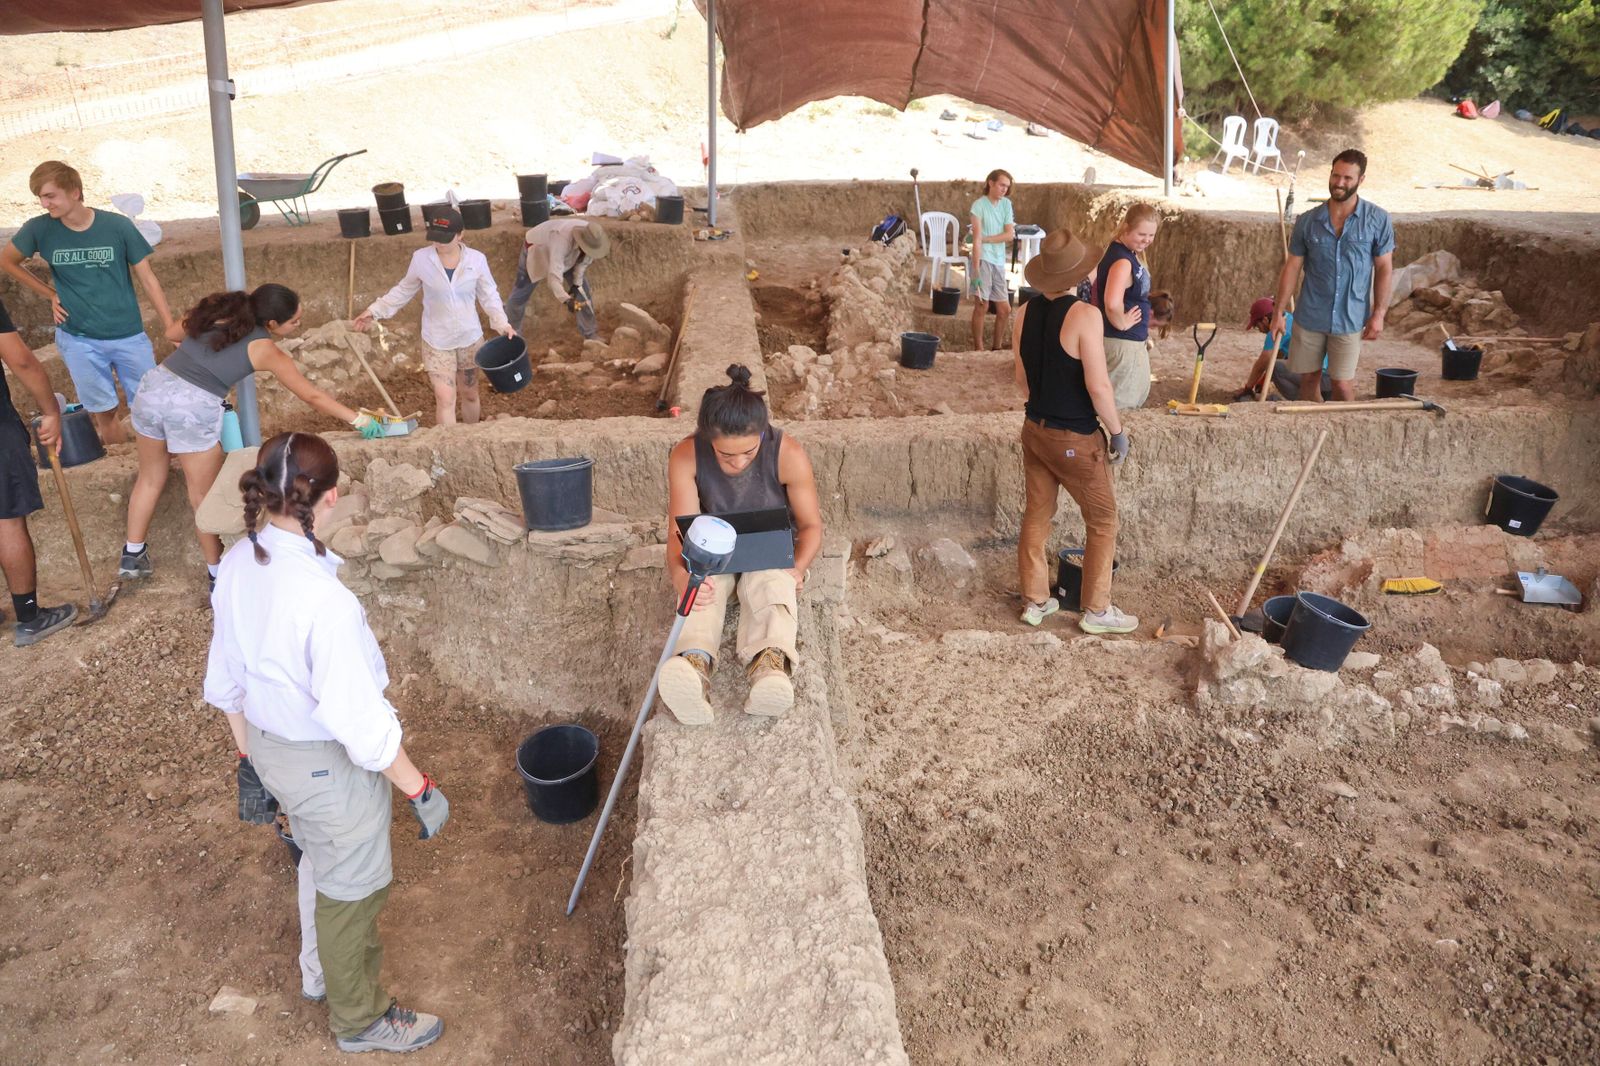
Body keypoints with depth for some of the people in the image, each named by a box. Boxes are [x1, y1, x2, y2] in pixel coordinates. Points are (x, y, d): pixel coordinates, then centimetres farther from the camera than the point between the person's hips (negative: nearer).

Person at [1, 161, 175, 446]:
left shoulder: (118, 226, -8)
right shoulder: (39, 229, -5)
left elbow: (147, 279, -3)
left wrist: (172, 330, -5)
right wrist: (50, 294, 5)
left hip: (129, 336, -1)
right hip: (78, 340, 1)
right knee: (104, 413, 7)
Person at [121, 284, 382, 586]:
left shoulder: (217, 310, 10)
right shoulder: (265, 350, -3)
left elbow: (172, 334, 25)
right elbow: (312, 395, 1)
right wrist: (358, 419, 7)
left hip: (155, 387, 6)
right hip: (193, 409, -6)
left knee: (150, 478, 25)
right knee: (205, 496, 11)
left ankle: (133, 555, 38)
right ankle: (217, 572, 25)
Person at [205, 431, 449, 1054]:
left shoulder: (237, 566, -10)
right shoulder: (324, 600, -35)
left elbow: (225, 681, 3)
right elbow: (360, 723, -29)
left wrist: (250, 756, 17)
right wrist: (420, 790, -16)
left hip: (268, 748, 8)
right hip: (329, 768, -8)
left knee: (325, 867, 32)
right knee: (351, 891, 17)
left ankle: (340, 966, 59)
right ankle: (360, 1019, 42)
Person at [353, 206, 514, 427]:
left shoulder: (476, 259, -11)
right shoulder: (420, 258, -12)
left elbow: (489, 295, 0)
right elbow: (404, 291, 3)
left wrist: (502, 323, -13)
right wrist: (375, 310, -1)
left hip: (469, 337, 1)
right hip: (436, 340, -1)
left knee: (470, 394, 17)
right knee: (445, 398, -8)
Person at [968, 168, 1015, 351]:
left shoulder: (1006, 204, 10)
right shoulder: (979, 205, -7)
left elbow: (1010, 235, 2)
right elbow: (976, 239, -14)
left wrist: (985, 238, -10)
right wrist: (976, 269, -21)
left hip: (999, 261, 6)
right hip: (983, 259, -6)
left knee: (1004, 310, 7)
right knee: (982, 305, -5)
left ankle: (997, 348, 21)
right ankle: (978, 349, 4)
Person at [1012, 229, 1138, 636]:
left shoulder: (1026, 312, 0)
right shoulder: (1084, 315, -21)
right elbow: (1098, 386, -22)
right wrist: (1118, 431, -9)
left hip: (1035, 429, 7)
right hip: (1075, 439, -6)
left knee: (1036, 516, 16)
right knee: (1102, 521, 10)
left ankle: (1034, 602, 27)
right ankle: (1096, 611, 17)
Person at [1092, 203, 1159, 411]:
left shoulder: (1123, 252, 6)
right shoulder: (1123, 261, -24)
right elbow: (1112, 303, -40)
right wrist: (1121, 324, -22)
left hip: (1128, 341, 10)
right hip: (1124, 343, -10)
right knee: (1122, 407, -1)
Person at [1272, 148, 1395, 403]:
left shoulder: (1378, 220, -4)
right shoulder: (1308, 221, 0)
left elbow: (1384, 268, -1)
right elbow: (1292, 267, 4)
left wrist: (1378, 314, -6)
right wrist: (1278, 312, 1)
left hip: (1350, 320, -2)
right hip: (1309, 316, 2)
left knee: (1343, 384, 0)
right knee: (1308, 379, 10)